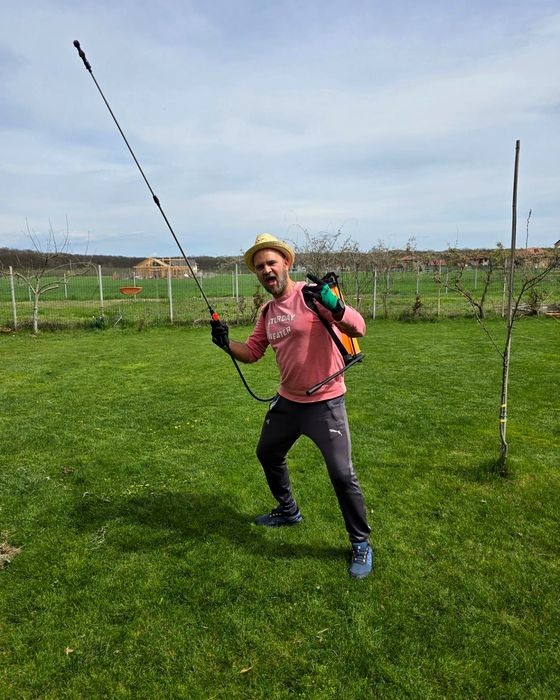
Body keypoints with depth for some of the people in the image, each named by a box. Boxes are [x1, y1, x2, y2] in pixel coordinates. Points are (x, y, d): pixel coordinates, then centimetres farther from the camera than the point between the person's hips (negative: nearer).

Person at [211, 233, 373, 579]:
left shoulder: (311, 295, -17)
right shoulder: (267, 312, 6)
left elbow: (358, 329, -25)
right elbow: (252, 352, 11)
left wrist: (333, 305, -44)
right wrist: (226, 342, -7)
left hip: (325, 403, -8)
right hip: (287, 401, 8)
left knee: (342, 475, -8)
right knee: (268, 454, 23)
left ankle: (361, 544, 17)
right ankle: (288, 511, 49)